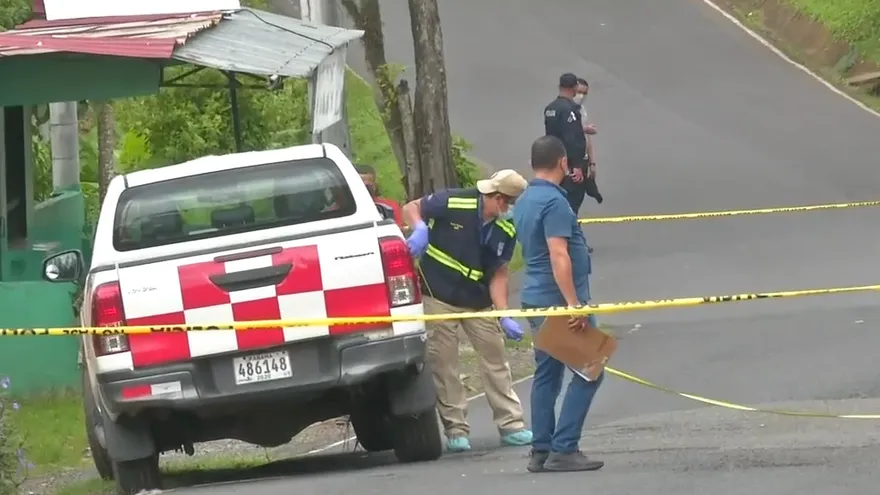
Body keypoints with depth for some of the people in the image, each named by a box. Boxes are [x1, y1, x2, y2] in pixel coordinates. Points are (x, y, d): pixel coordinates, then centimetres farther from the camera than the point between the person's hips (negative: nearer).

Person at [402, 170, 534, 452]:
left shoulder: (507, 230, -6)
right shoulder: (453, 203, -19)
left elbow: (498, 276, -3)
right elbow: (410, 208, -7)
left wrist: (504, 316, -12)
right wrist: (420, 228, -29)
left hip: (478, 302, 4)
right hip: (438, 297, -4)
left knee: (496, 360, 5)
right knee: (444, 364, -1)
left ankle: (511, 425, 11)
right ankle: (456, 430, 6)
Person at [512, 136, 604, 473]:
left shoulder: (524, 202, 14)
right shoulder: (554, 202, -16)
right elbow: (558, 256, -23)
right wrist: (574, 304, -24)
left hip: (536, 300, 10)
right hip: (558, 299, -10)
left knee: (547, 373, 12)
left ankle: (541, 451, 12)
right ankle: (563, 449, -11)